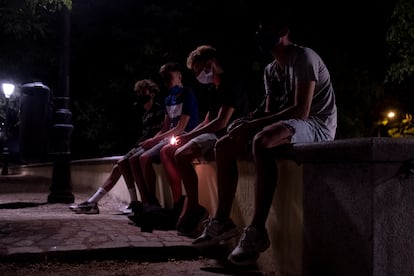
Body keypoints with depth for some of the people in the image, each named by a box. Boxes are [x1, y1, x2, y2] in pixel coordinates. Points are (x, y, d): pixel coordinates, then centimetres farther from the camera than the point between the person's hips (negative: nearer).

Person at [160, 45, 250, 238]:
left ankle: (194, 209, -21)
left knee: (181, 155, -29)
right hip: (211, 135, 10)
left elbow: (222, 122, -21)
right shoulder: (214, 88, 20)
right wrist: (187, 136, 7)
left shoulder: (230, 84, -11)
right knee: (167, 151, 6)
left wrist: (189, 136, -17)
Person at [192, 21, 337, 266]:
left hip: (317, 124, -9)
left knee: (262, 141, -39)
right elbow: (271, 113, 13)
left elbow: (301, 111, -22)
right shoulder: (270, 70, 16)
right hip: (285, 124, 9)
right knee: (224, 146, -1)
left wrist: (254, 124, -24)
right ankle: (222, 221, 1)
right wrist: (251, 124, -10)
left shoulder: (303, 57, -11)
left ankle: (257, 231, -37)